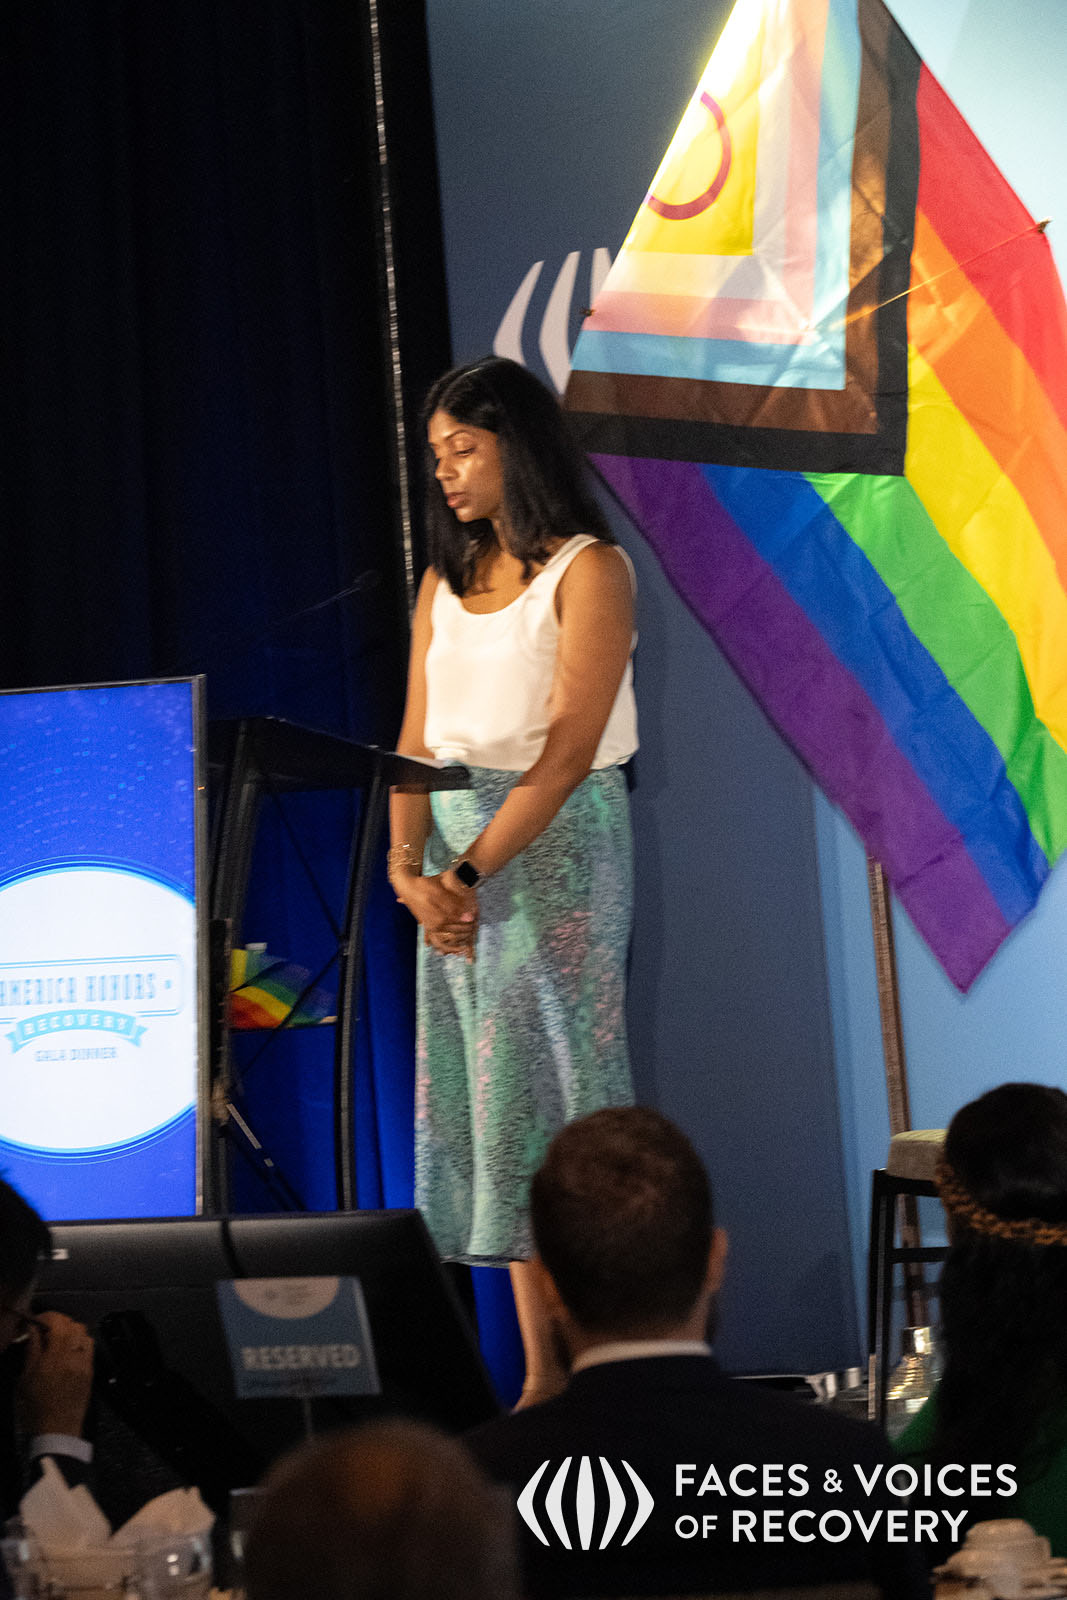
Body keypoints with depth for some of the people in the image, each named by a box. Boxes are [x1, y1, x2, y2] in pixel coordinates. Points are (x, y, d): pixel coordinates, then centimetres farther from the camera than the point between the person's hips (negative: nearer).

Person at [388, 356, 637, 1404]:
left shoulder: (587, 570, -6)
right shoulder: (446, 582, 15)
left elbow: (568, 749, -14)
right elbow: (417, 740, 8)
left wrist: (472, 871, -19)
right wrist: (408, 868, -9)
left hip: (556, 847, -7)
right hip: (456, 862, 7)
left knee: (550, 1092, -8)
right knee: (485, 1101, 4)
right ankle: (541, 1376, 8)